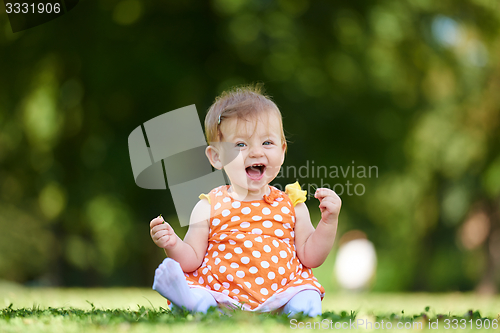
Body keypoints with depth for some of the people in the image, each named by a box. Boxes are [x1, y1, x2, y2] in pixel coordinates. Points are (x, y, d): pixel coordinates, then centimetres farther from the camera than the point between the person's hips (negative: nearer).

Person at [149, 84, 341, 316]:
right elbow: (192, 260, 9)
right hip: (223, 295, 0)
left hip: (277, 299, 0)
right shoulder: (209, 208, 7)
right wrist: (173, 245, -11)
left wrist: (329, 221, 3)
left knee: (306, 302, -32)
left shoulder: (292, 205, 12)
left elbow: (310, 257, 14)